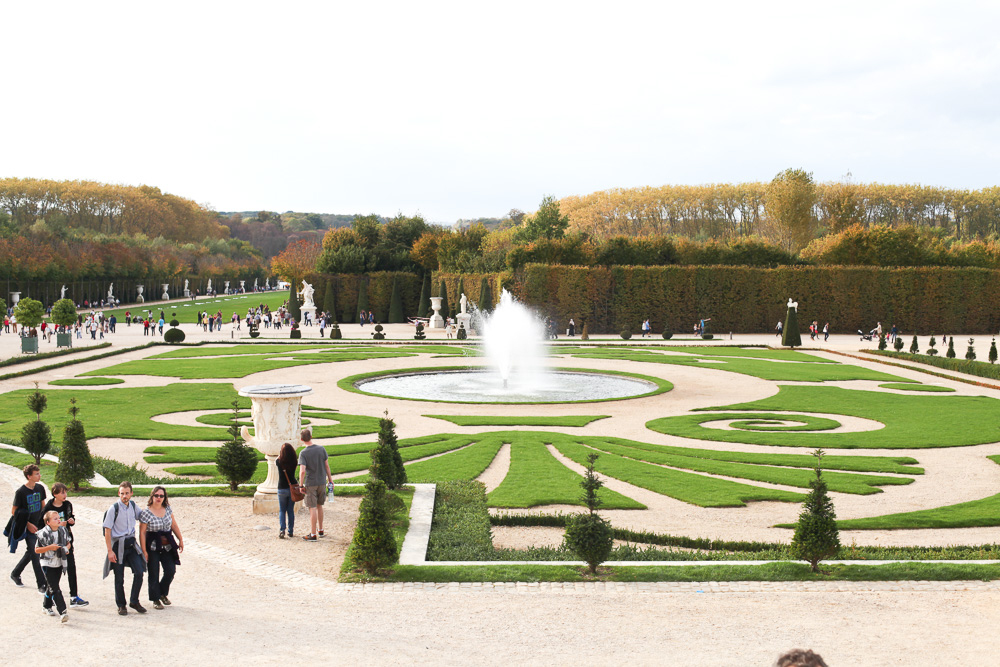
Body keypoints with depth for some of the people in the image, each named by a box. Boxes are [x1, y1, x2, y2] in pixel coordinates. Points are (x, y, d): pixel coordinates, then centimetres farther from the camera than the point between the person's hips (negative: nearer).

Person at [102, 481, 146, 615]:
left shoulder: (133, 505, 4)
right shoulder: (114, 509, -11)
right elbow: (107, 531, -11)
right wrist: (110, 551, -14)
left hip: (131, 544, 4)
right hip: (118, 545, -4)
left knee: (139, 572, -5)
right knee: (119, 578, 3)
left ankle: (134, 601, 12)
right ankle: (121, 606, 18)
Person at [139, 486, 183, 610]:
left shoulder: (168, 510, 4)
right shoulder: (146, 513, -11)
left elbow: (174, 525, 14)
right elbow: (142, 532, -10)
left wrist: (180, 539, 13)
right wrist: (144, 551, -12)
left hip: (168, 546, 4)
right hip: (153, 546, -4)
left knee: (171, 571, 1)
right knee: (154, 574, 1)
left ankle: (163, 593, 26)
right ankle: (155, 599, 16)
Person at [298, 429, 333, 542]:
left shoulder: (303, 453, -14)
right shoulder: (321, 449, -1)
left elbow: (302, 471, -20)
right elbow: (327, 466, 5)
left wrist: (301, 485, -10)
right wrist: (330, 479, 15)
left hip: (310, 484, -4)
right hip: (321, 482, 4)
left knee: (312, 508, 0)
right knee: (319, 506, 19)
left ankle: (313, 535, 3)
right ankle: (320, 531, 29)